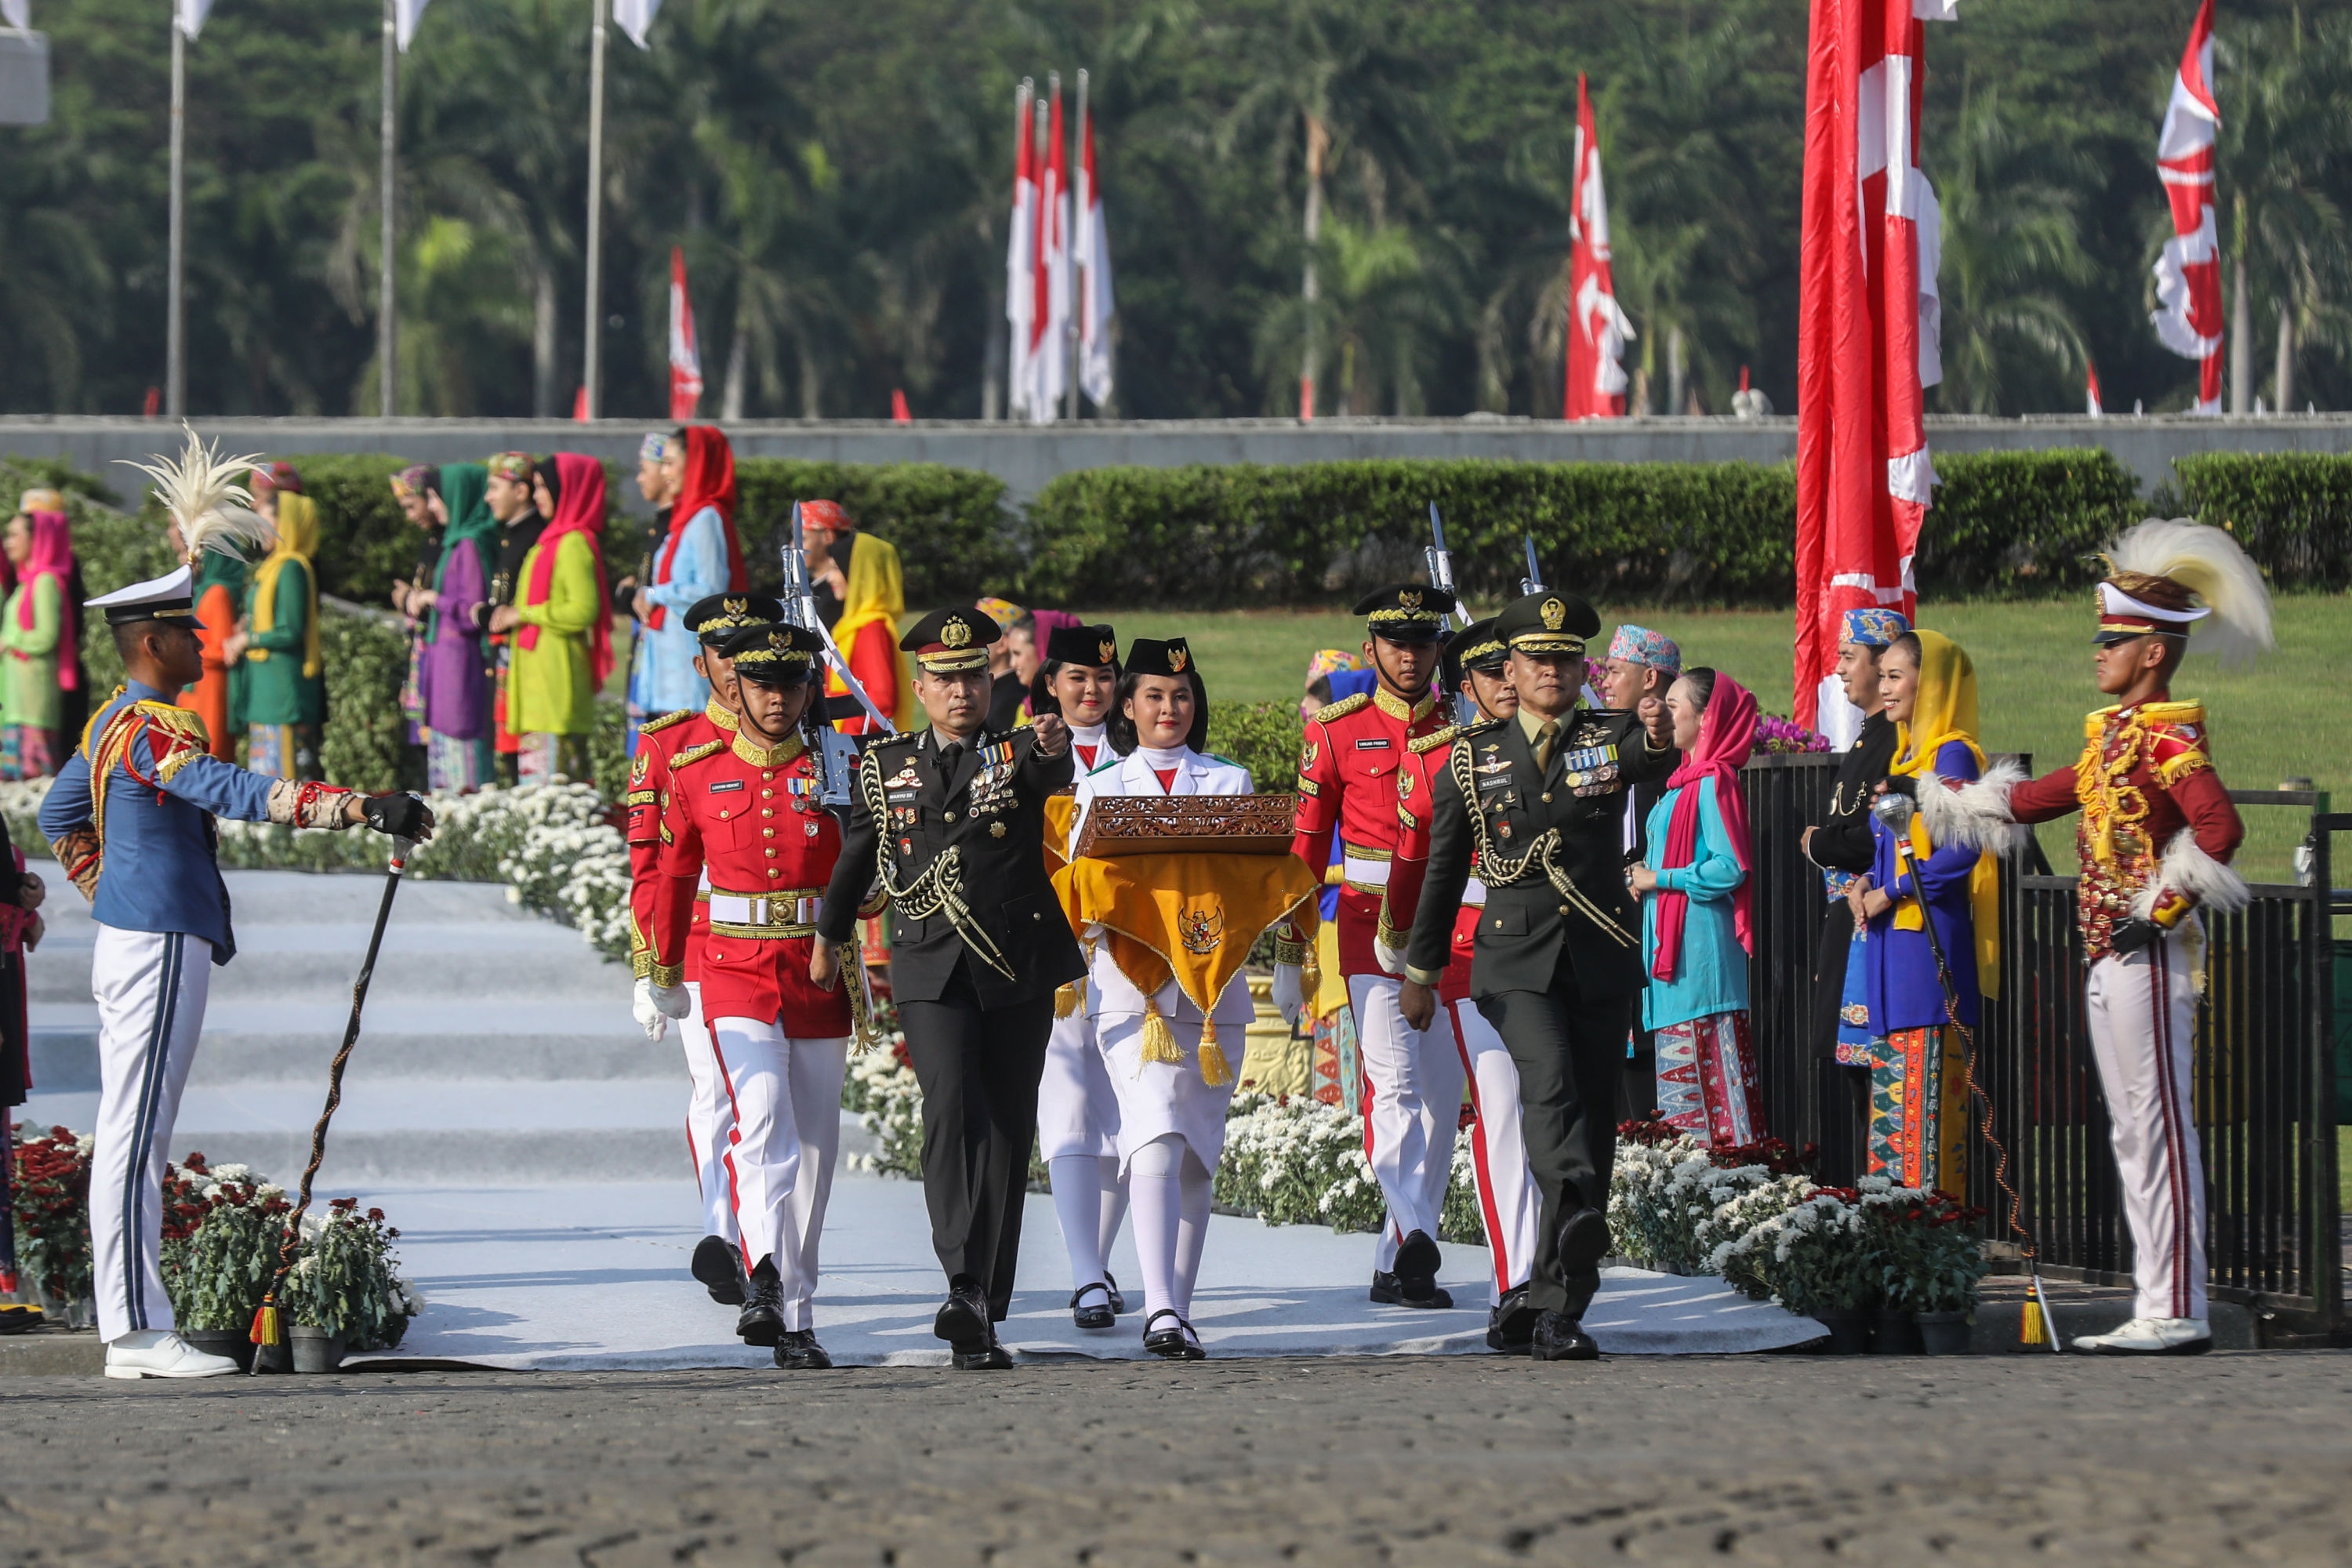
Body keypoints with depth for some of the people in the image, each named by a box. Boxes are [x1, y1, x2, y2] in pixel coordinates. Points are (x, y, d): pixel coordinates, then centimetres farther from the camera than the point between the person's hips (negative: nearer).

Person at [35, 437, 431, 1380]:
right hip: (159, 949, -11)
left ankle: (130, 1328, 14)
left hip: (130, 940, 11)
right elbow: (238, 795, -31)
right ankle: (139, 1334, -10)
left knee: (134, 1139, 11)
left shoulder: (112, 725, 15)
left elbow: (59, 816, 30)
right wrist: (361, 809, -35)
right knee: (133, 1139, -9)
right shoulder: (151, 730, -18)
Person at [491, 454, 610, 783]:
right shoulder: (552, 540, 18)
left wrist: (524, 614, -12)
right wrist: (513, 615, 10)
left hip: (558, 672, -10)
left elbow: (582, 611, -19)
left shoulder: (574, 544, -12)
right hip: (539, 673, 10)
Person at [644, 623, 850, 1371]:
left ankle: (797, 1317, 16)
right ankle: (765, 1282, -37)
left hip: (820, 977, 2)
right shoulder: (697, 772, 3)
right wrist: (665, 970, 23)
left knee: (812, 1150, 7)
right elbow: (675, 871, 17)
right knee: (763, 1126, -22)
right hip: (737, 974, -2)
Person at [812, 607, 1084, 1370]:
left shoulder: (1020, 755, 3)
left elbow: (1053, 773, -22)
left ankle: (988, 1315, 12)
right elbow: (858, 850, 23)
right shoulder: (886, 765, 9)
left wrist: (1053, 747, -45)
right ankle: (966, 1289, -32)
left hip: (1018, 970, 1)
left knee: (1008, 1134, 4)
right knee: (952, 1110, -21)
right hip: (931, 970, -1)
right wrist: (829, 936, 32)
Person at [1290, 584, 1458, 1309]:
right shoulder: (1336, 732, 3)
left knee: (1442, 1099, 4)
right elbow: (1306, 844, 4)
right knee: (1395, 1084, -17)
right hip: (1370, 930, -3)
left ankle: (1398, 1266, 11)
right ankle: (1415, 1236, -31)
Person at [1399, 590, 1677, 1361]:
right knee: (1549, 1082, -28)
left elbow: (1655, 762, -19)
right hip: (1517, 957, -2)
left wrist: (1660, 738, -43)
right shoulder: (1472, 756, 7)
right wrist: (1421, 970, 18)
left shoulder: (1611, 738, 6)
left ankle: (1557, 1311, 9)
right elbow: (1444, 865, 15)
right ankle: (1575, 1215, -52)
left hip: (1603, 957, 2)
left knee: (1592, 1116, 3)